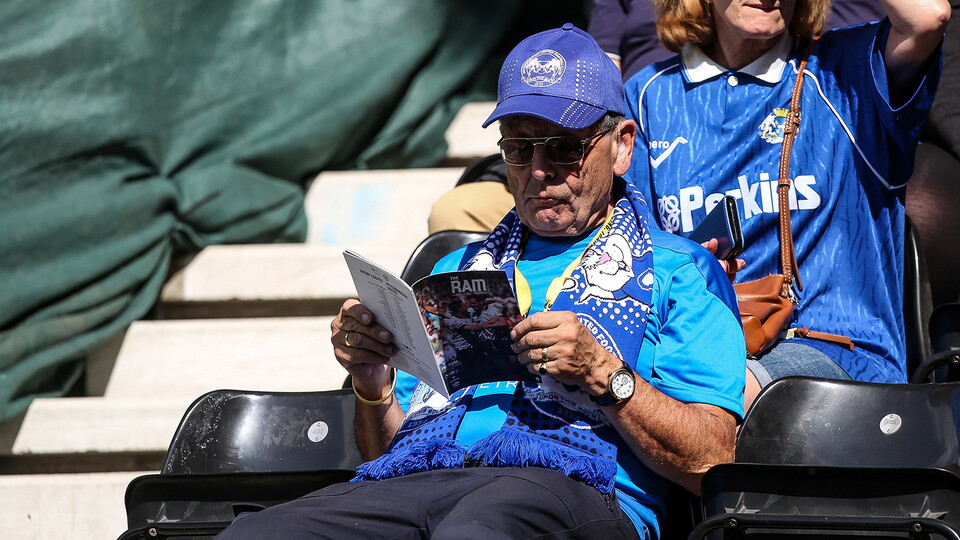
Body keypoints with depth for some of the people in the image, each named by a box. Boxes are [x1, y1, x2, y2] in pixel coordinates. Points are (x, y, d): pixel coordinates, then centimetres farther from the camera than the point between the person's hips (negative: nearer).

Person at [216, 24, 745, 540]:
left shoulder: (679, 273, 15)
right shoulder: (459, 269, 32)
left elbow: (709, 463, 0)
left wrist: (602, 372, -11)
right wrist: (373, 383, 5)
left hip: (571, 485, -5)